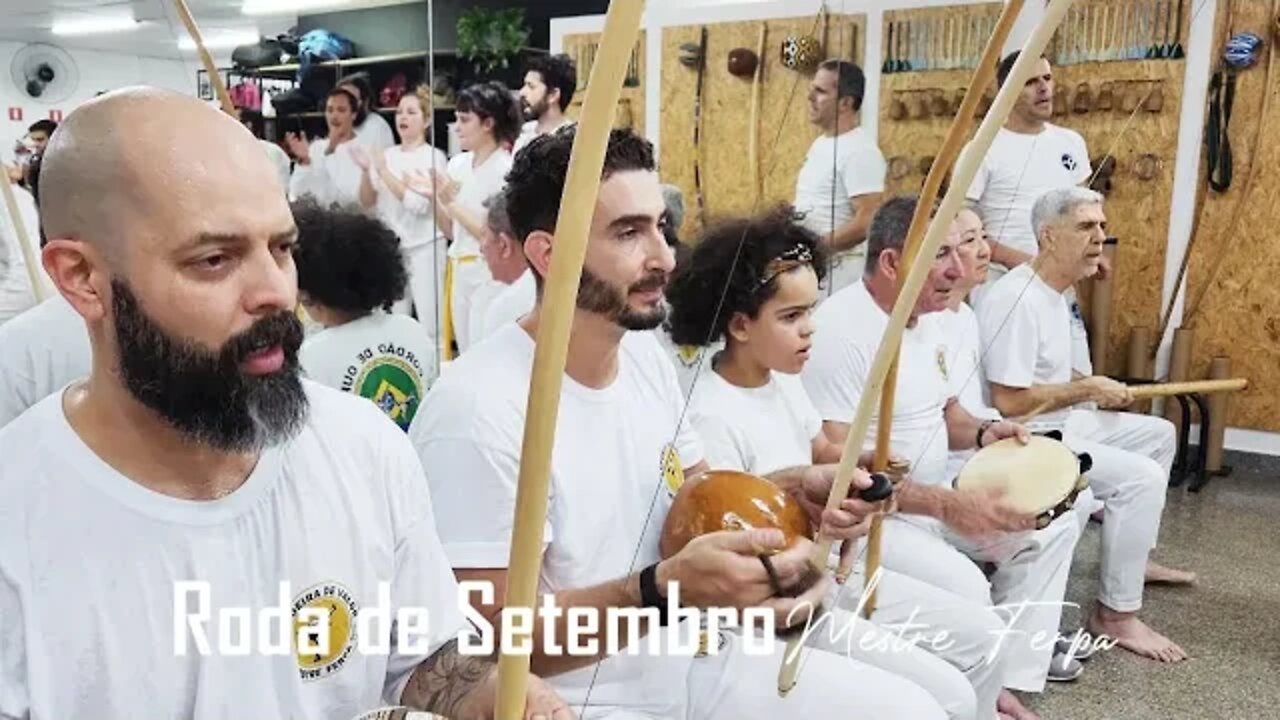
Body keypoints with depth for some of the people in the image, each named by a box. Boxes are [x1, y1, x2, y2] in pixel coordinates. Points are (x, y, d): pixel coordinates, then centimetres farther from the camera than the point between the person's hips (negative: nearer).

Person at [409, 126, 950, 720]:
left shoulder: (645, 353, 0)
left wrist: (792, 490, -5)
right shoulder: (478, 410, -25)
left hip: (687, 654, 7)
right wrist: (665, 589, -35)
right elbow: (499, 640, -23)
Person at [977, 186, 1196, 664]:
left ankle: (1136, 556, 33)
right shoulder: (1017, 299, -25)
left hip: (1061, 425, 11)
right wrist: (1087, 389, -18)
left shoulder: (1054, 290, 8)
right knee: (1141, 477, -21)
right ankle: (1115, 615, -9)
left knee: (1158, 434, 20)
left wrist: (1095, 385, 6)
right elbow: (1008, 401, -29)